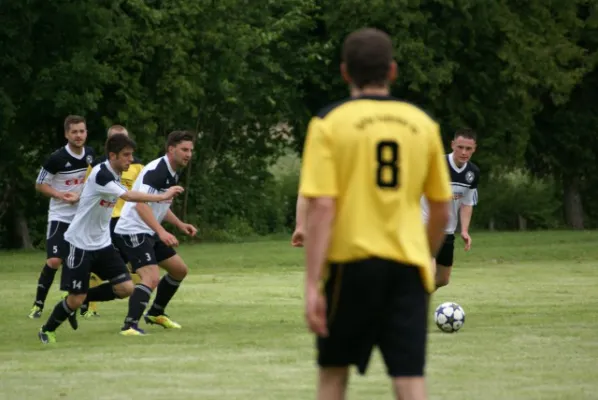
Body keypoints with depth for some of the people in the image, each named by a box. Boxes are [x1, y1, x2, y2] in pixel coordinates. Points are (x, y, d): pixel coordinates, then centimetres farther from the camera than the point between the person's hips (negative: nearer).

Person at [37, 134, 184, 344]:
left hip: (102, 243, 8)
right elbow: (128, 196, -36)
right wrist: (162, 196, -36)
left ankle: (76, 302, 16)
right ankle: (47, 330, 20)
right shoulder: (100, 174, -24)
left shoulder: (114, 175, 4)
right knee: (76, 298, -6)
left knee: (125, 288, -3)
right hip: (80, 244, -8)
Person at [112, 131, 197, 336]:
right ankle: (130, 325, -28)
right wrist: (161, 231, -41)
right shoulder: (156, 171, -21)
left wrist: (180, 224, 18)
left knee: (179, 270, 18)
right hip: (133, 232, -10)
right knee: (151, 278, -26)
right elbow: (141, 204, -33)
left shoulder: (172, 174, 11)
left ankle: (156, 313, 33)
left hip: (149, 233, 10)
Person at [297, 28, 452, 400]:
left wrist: (312, 285, -11)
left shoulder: (330, 122, -3)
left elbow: (321, 208, -11)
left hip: (351, 262, -2)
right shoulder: (423, 123, 7)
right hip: (408, 264, 2)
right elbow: (442, 212, 12)